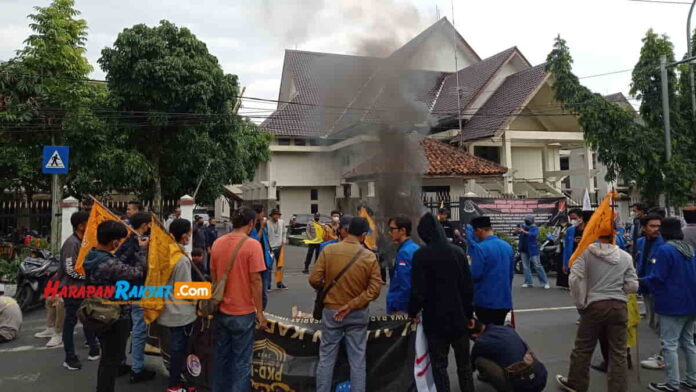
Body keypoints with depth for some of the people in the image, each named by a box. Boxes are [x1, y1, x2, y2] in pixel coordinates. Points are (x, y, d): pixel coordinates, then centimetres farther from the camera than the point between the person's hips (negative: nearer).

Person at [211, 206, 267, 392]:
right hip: (243, 312, -5)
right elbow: (255, 280, -17)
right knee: (241, 360, 6)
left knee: (221, 356, 18)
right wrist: (260, 312, -9)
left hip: (221, 310, 6)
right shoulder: (252, 245, -16)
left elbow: (213, 276, 9)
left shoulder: (218, 243, 1)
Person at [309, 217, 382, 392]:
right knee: (357, 360, 11)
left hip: (331, 311, 0)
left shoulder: (329, 250, -11)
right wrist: (351, 305, -11)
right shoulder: (370, 257, -10)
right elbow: (374, 290, -13)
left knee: (326, 359, 12)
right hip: (358, 314, 0)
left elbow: (314, 279, -10)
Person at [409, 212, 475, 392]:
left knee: (439, 365, 8)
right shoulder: (458, 251, -2)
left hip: (434, 317, -3)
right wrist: (469, 312, 12)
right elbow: (468, 286, 1)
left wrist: (413, 312, 3)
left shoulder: (421, 255, -13)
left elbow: (418, 290, -13)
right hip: (459, 316, 3)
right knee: (464, 362, 18)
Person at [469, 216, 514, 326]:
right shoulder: (507, 246, 6)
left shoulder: (480, 248, -16)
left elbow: (475, 274, -19)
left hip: (486, 300, -6)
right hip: (504, 300, 6)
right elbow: (511, 273, 13)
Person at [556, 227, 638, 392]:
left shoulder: (586, 252, -6)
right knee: (618, 352, 10)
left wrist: (580, 303, -2)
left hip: (595, 305, -2)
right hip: (619, 306, 2)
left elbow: (575, 279, -14)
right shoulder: (625, 256, 2)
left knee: (583, 347, 13)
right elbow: (633, 286, 2)